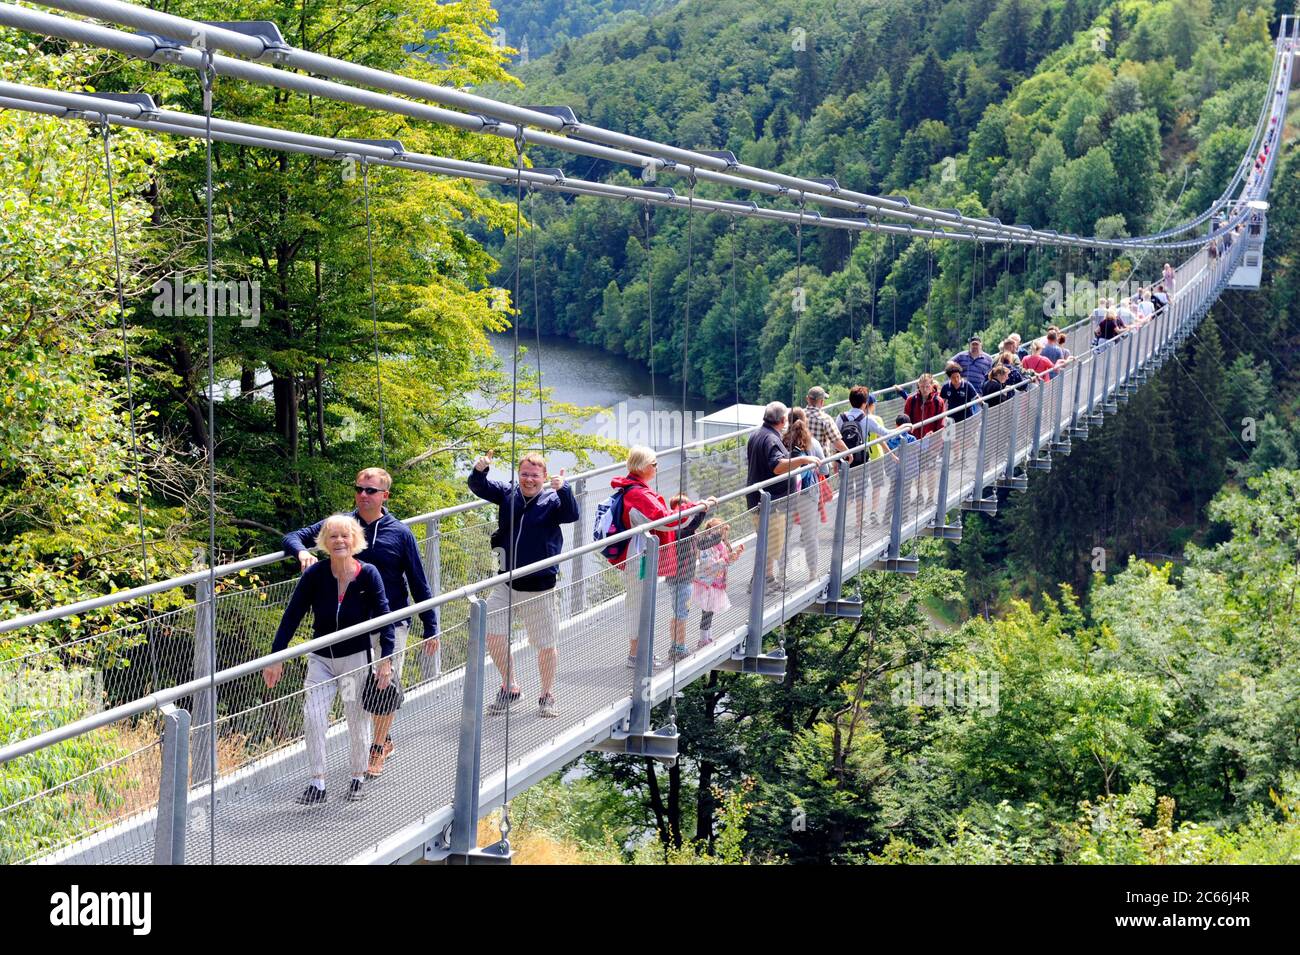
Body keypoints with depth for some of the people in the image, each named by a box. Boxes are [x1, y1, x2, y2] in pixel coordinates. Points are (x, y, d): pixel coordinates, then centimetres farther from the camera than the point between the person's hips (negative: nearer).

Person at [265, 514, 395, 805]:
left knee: (357, 719, 7)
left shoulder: (368, 574, -14)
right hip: (321, 658, 1)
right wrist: (276, 657, -10)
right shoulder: (315, 574, -12)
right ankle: (317, 783, -1)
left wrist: (386, 661, -16)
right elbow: (292, 616, -8)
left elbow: (384, 617, -10)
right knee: (312, 716, -10)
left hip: (356, 658, -1)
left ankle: (358, 778, 27)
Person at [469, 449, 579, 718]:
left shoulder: (552, 500, -10)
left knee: (546, 645, 6)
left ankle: (547, 696, 26)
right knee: (494, 635, 1)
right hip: (507, 583, 4)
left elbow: (572, 514, -27)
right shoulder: (508, 493, 2)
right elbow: (479, 487, -3)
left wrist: (563, 489, -46)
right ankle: (509, 689, 21)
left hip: (540, 587, -3)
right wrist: (480, 470, -25)